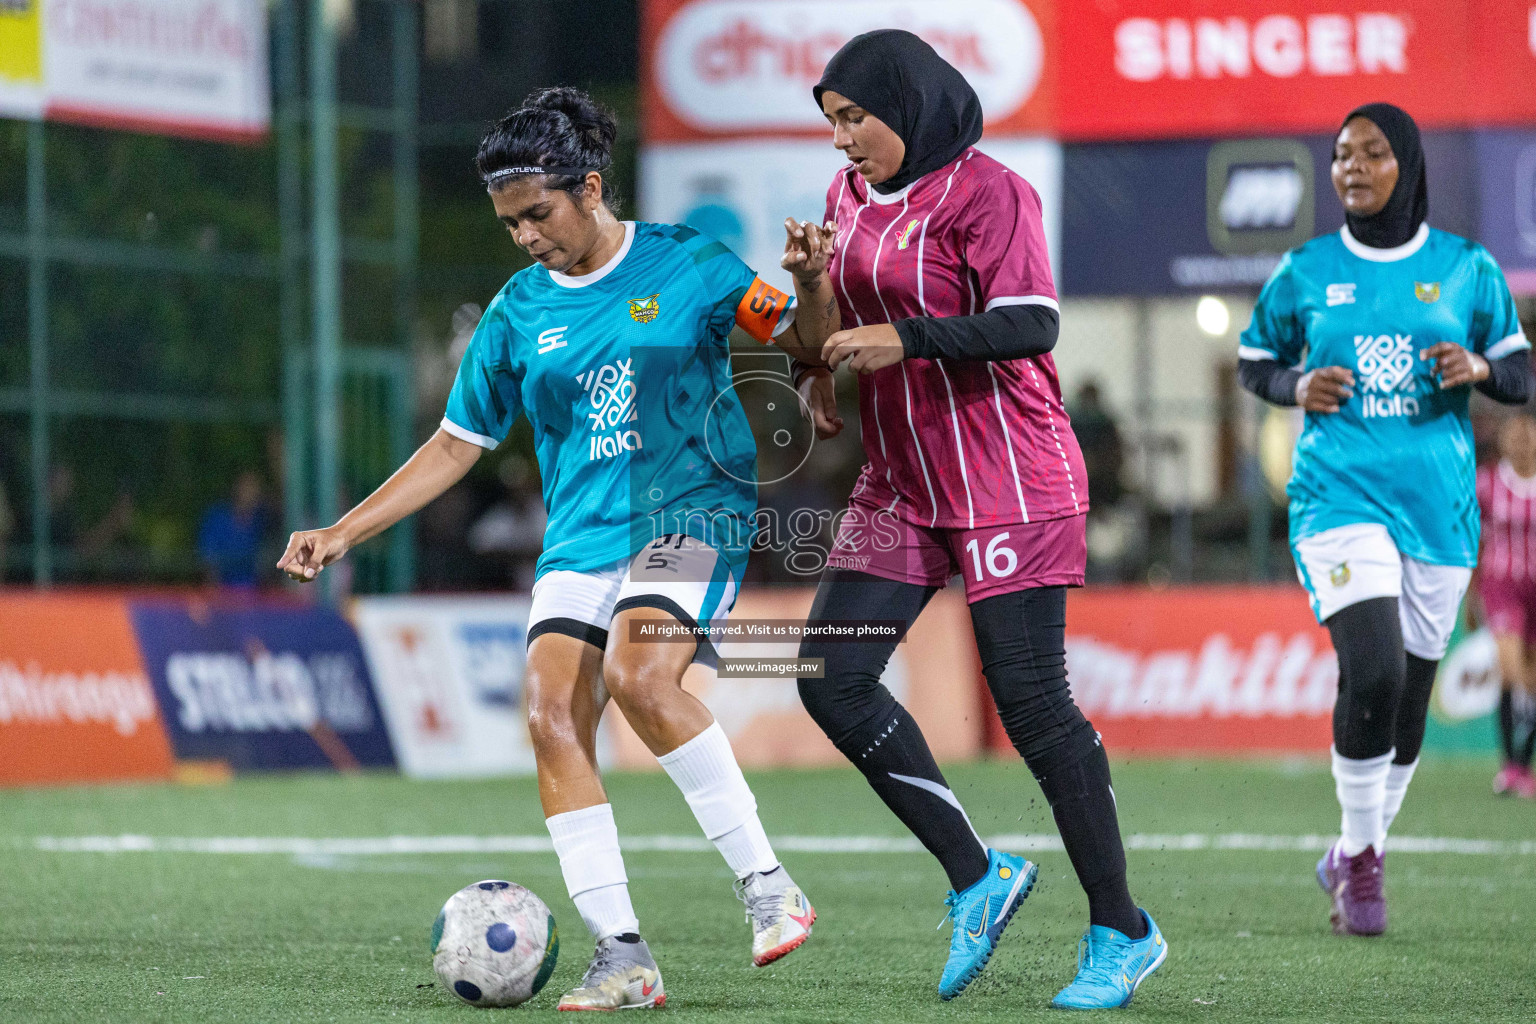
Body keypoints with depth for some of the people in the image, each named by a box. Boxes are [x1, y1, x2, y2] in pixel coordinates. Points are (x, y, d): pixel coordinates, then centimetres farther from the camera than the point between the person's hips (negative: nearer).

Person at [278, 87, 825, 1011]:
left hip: (693, 510, -4)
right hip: (581, 538, 4)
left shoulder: (686, 264, 1)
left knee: (637, 675, -30)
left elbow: (799, 344, 8)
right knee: (553, 713, -17)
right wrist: (344, 534, 10)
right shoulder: (517, 315, 9)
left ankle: (770, 887, -20)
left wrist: (807, 287, -14)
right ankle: (623, 957, -12)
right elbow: (455, 446, 16)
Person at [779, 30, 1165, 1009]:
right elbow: (836, 336, 18)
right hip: (904, 483, 8)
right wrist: (811, 282, -3)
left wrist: (906, 338, -24)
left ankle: (1122, 933, 4)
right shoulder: (851, 196, 12)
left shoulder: (985, 191, -12)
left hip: (1009, 481, -8)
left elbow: (1031, 324, -20)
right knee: (832, 677, -4)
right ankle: (976, 879, 7)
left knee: (1032, 705, -8)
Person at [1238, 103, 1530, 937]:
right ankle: (1360, 853, -3)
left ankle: (1354, 860, 28)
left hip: (1438, 508, 2)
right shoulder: (1304, 273, 4)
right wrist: (1296, 386, -5)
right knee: (1373, 671, -22)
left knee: (1409, 700, 7)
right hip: (1340, 495, -2)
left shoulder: (1467, 269, 5)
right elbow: (1254, 362, 16)